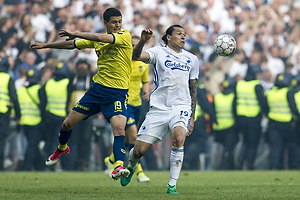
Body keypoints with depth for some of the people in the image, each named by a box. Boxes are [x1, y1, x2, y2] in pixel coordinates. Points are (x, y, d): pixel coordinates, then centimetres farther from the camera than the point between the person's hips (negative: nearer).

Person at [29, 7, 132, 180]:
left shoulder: (125, 36, -10)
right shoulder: (97, 38, 8)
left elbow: (101, 38, -26)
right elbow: (72, 44, 20)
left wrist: (75, 34, -15)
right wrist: (45, 45, 25)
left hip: (118, 93, -5)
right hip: (98, 88, 5)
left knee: (119, 128, -27)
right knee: (68, 123, 9)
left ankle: (119, 166, -30)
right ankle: (62, 148, 38)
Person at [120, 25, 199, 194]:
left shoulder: (192, 59, 14)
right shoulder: (159, 52, 4)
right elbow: (136, 57, -14)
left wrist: (192, 117, 14)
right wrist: (143, 41, -32)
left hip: (181, 108, 1)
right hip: (158, 108, -1)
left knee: (179, 138, -30)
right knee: (139, 150, -3)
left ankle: (172, 185, -22)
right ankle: (130, 167, 36)